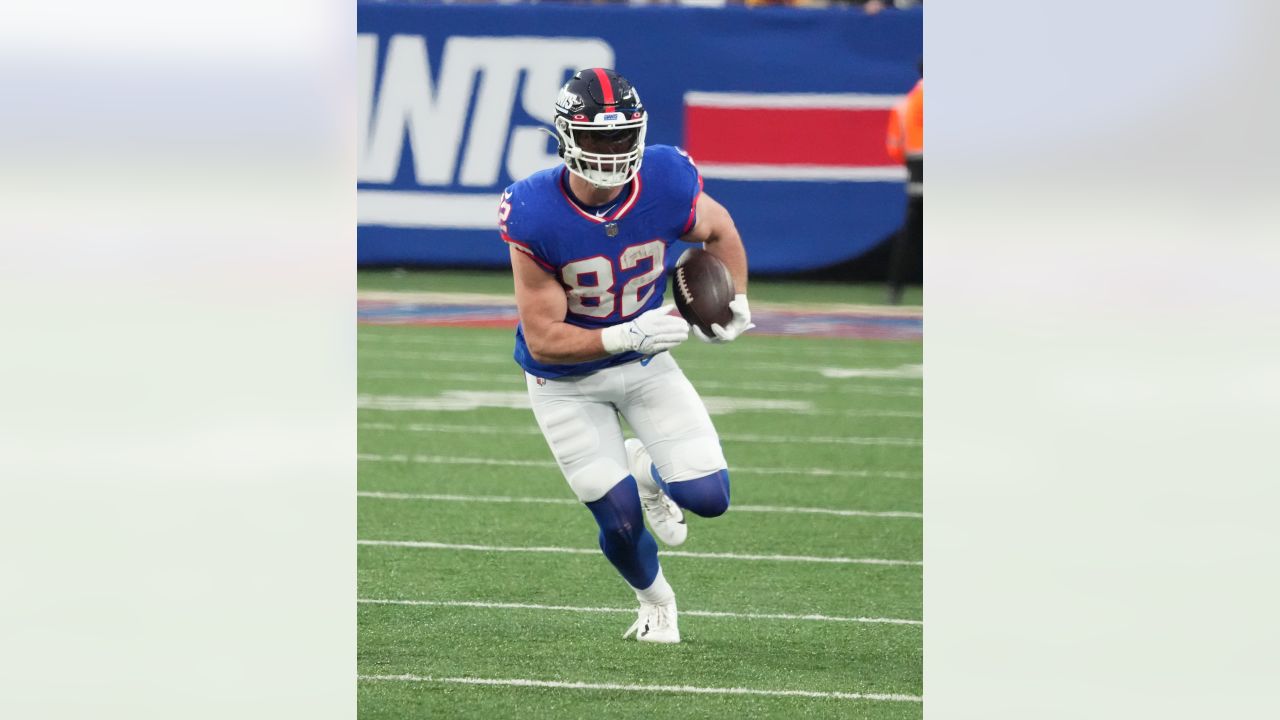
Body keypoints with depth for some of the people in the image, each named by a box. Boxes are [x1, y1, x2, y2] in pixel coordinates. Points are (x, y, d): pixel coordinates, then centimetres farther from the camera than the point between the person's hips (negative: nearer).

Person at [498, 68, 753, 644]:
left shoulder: (667, 186, -22)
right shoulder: (536, 217, -30)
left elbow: (719, 230, 5)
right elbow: (544, 340, -24)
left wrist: (736, 303, -4)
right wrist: (627, 337, -34)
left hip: (646, 361, 3)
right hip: (566, 382, -3)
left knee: (708, 498, -7)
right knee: (621, 520, -2)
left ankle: (648, 471, 31)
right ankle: (654, 600, 34)